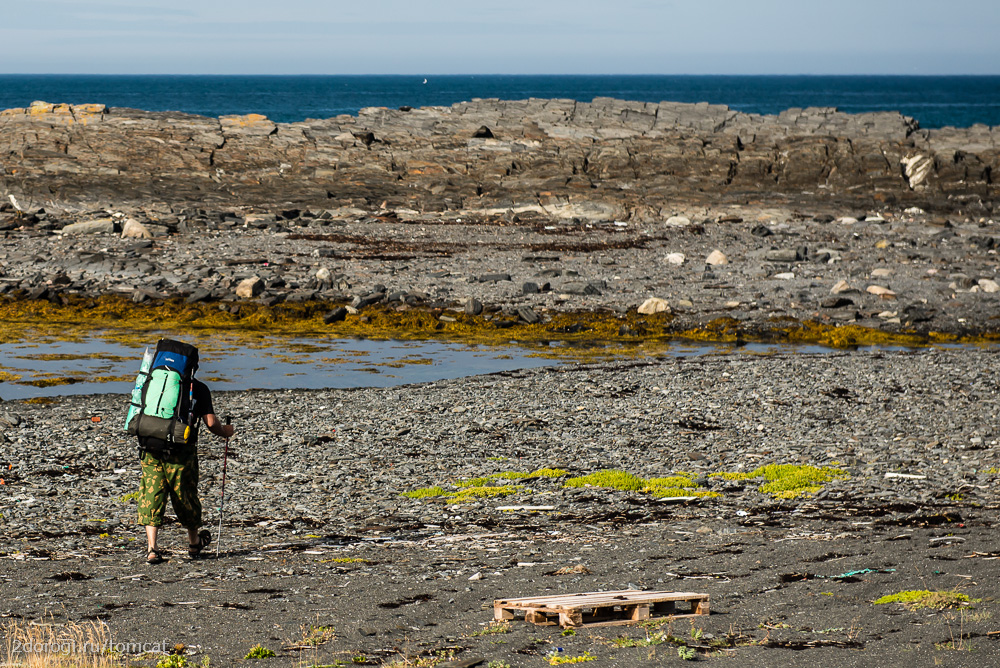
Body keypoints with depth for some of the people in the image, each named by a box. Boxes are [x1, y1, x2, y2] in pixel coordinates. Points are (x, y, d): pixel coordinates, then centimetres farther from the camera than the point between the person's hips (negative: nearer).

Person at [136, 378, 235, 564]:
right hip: (181, 450, -2)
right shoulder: (198, 388, 1)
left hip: (150, 449, 2)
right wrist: (225, 432, 17)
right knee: (186, 496, 14)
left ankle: (151, 548, -7)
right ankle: (194, 544, 33)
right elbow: (211, 423, -4)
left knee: (151, 496, 5)